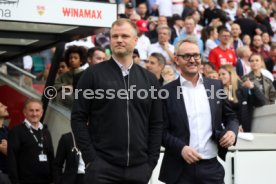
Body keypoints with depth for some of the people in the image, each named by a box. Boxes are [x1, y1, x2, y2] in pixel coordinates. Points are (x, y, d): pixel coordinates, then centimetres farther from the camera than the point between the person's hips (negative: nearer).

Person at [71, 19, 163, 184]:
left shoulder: (149, 79, 10)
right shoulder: (93, 74, 1)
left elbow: (156, 124, 11)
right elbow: (78, 118, -1)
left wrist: (151, 162, 3)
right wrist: (89, 158, -9)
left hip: (139, 168, 3)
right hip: (102, 166, -3)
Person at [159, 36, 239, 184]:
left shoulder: (216, 86, 8)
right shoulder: (167, 91, -1)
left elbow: (230, 117, 16)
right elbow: (161, 130, -1)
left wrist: (232, 131, -5)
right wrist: (181, 148, -16)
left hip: (212, 167, 3)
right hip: (180, 170, -2)